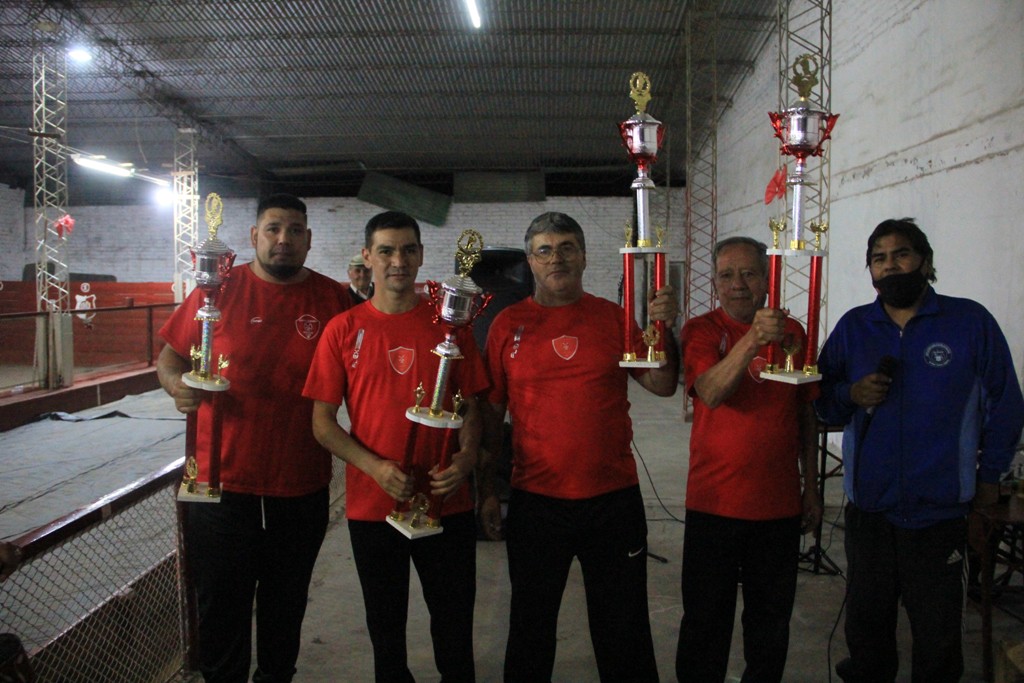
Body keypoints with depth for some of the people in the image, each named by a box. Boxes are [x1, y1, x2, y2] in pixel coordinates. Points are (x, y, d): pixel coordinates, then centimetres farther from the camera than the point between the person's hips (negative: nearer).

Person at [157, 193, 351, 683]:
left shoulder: (334, 299, 0)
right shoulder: (219, 290, -2)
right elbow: (169, 357, 4)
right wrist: (177, 384, -17)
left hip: (303, 489, 1)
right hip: (223, 484, -1)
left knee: (285, 605, 19)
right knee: (220, 607, 12)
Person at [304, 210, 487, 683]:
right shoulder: (344, 330, -2)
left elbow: (471, 406, 5)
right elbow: (323, 423, -2)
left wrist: (466, 457, -14)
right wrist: (376, 468, -17)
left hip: (447, 502, 0)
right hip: (371, 504, 0)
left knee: (455, 622, 13)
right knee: (386, 626, 18)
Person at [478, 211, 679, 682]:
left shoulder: (614, 318, 3)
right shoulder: (509, 324, 1)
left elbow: (663, 386, 3)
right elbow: (491, 413, 3)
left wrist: (661, 329, -12)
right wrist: (487, 490, 2)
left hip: (614, 497, 1)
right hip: (534, 501, 0)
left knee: (624, 626, 14)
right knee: (531, 625, 16)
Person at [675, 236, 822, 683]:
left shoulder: (792, 332, 5)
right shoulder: (701, 331, -6)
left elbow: (806, 414, 12)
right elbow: (710, 393, -25)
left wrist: (811, 487, 12)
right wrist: (753, 339, -39)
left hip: (780, 504, 3)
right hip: (714, 505, -3)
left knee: (771, 620, 16)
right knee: (706, 619, 8)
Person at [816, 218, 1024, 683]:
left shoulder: (971, 321, -3)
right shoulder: (852, 327, 5)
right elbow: (822, 403, 8)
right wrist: (851, 395, -12)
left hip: (940, 510, -2)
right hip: (868, 508, 2)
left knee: (937, 635, 12)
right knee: (866, 626, 14)